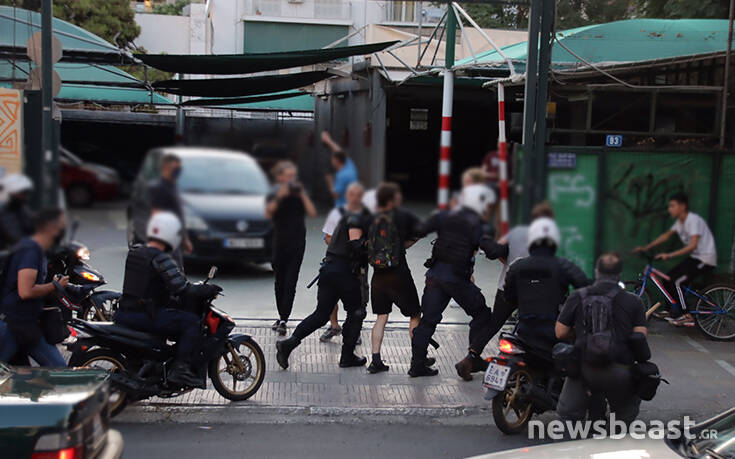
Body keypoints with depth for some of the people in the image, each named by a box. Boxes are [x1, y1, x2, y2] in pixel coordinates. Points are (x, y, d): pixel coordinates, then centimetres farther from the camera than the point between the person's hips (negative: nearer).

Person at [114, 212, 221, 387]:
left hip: (124, 313, 9)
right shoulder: (161, 259, -14)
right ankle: (180, 368, -14)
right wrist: (206, 289, -3)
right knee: (192, 321, -7)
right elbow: (182, 290, -18)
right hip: (145, 316, -9)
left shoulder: (134, 252, 12)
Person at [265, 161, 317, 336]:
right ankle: (282, 317, 24)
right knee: (280, 281, 10)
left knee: (290, 282, -9)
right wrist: (280, 196, -26)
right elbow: (268, 214, -18)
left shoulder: (299, 193, 5)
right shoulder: (274, 194, 0)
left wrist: (302, 194, -13)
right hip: (280, 243, 1)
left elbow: (312, 213, -9)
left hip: (298, 243, -1)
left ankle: (283, 321, -12)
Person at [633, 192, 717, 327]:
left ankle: (687, 317, -9)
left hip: (706, 260, -9)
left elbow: (692, 246, -32)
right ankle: (674, 312, 19)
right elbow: (666, 235, 17)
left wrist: (669, 255, -34)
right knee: (668, 277, 7)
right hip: (695, 257, 9)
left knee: (675, 281, -17)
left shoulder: (693, 220, -22)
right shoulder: (680, 222, 7)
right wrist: (646, 248, 9)